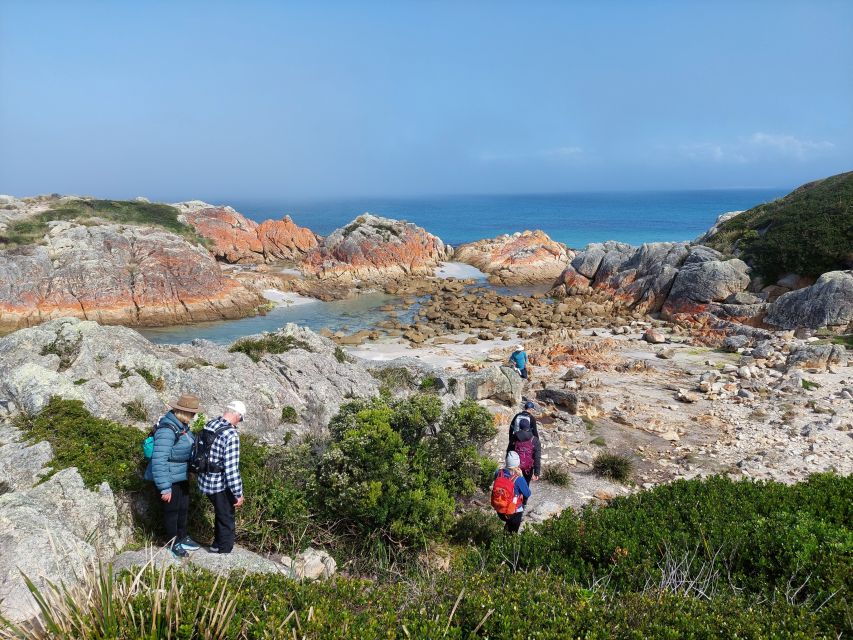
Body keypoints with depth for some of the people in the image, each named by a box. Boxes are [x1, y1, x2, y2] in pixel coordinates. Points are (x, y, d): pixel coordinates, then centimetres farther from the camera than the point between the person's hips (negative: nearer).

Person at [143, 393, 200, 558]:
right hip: (170, 479, -8)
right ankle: (173, 542, 31)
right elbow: (158, 461, -29)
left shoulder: (182, 425, -1)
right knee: (172, 510, 11)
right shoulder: (167, 430, -29)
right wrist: (165, 488, -26)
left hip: (183, 476, 8)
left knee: (183, 508, 22)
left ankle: (183, 537, 42)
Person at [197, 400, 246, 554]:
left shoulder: (209, 425, 0)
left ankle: (217, 545, 45)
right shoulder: (231, 434, -24)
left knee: (221, 513, 29)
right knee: (226, 520, 11)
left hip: (205, 481, 8)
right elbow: (231, 468, -24)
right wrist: (239, 493, -16)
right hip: (221, 485, -8)